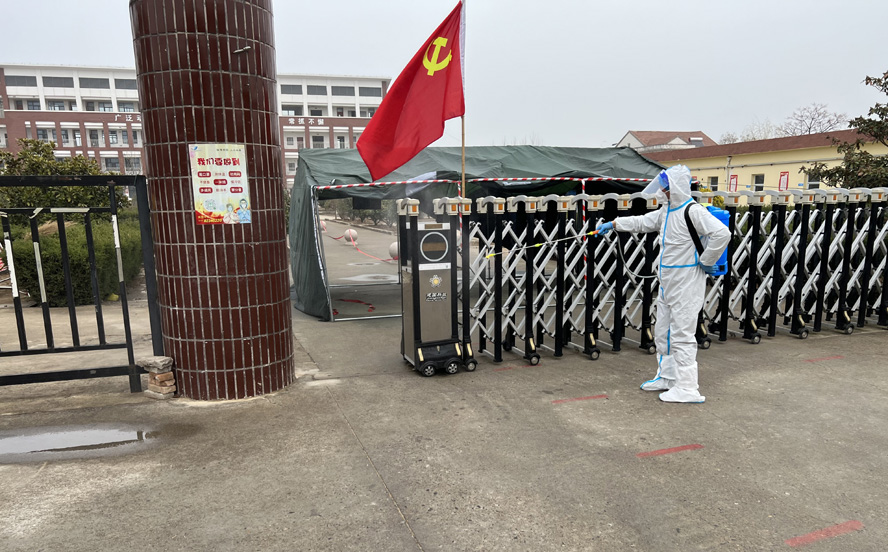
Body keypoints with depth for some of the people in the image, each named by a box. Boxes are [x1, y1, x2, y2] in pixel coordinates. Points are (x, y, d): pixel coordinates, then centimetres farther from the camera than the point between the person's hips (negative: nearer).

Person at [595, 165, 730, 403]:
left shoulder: (693, 211, -18)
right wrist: (613, 224, 16)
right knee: (663, 332, 18)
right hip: (668, 283, 10)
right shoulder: (667, 211, 11)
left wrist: (706, 261, -19)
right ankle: (667, 377, 32)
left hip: (686, 284, -10)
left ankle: (687, 388, 3)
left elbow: (722, 233, -27)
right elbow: (643, 222, 22)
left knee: (682, 335, -6)